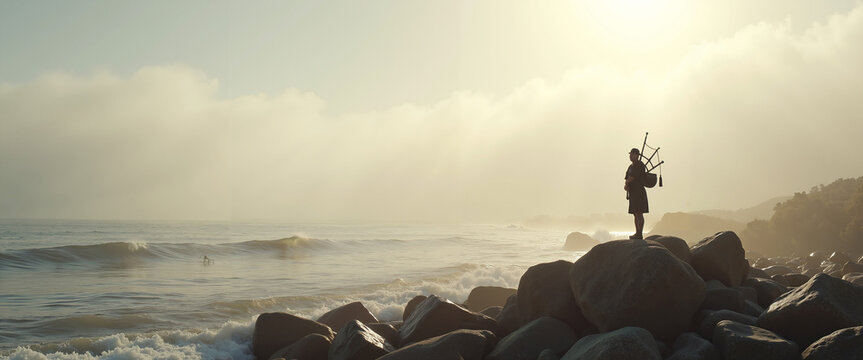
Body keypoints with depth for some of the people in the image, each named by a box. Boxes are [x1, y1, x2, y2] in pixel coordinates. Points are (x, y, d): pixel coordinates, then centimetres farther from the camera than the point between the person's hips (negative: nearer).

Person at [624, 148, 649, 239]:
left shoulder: (639, 165, -10)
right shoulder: (631, 166, 19)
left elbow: (632, 177, -17)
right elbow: (627, 179, 14)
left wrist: (627, 183, 0)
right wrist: (626, 185, -7)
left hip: (639, 192, -9)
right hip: (632, 193, 9)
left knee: (639, 214, -9)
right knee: (635, 214, 10)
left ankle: (640, 234, -9)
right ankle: (637, 233, 15)